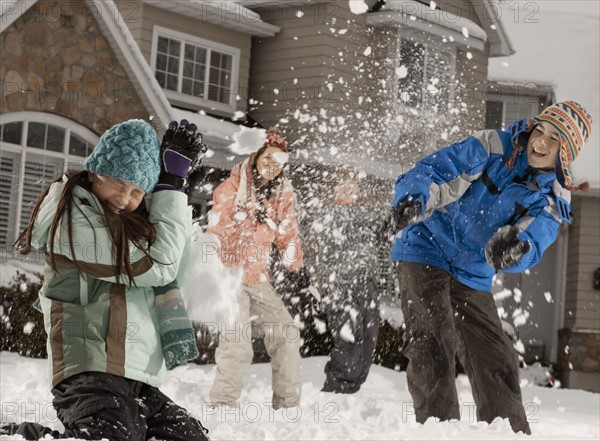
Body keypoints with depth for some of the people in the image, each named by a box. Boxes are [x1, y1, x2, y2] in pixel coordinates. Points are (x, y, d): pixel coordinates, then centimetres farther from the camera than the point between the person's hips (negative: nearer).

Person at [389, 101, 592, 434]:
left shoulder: (553, 200, -1)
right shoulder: (491, 148, -10)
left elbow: (533, 242, -19)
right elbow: (429, 171, -15)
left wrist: (516, 248, -44)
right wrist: (413, 199, -38)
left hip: (473, 279, 5)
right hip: (426, 252, -5)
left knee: (498, 363, 7)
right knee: (434, 347, -20)